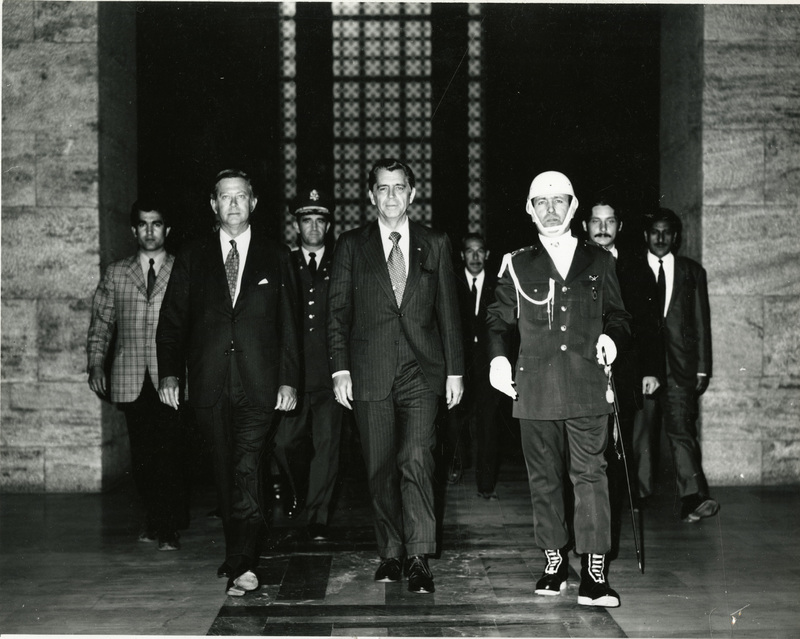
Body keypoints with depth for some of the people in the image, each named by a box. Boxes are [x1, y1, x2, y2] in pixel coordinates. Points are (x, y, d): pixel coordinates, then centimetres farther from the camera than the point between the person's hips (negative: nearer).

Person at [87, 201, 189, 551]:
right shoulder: (115, 274, 14)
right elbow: (101, 325, 15)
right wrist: (96, 364, 3)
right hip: (131, 379, 2)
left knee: (170, 452, -9)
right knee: (141, 454, 4)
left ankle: (170, 528, 1)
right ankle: (153, 519, 20)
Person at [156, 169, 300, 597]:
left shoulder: (275, 258, 10)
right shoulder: (192, 258, 11)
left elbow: (288, 325, 7)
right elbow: (172, 320, 9)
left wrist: (289, 380, 0)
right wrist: (169, 374, -2)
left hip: (258, 384, -2)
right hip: (209, 384, 2)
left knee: (247, 473, -11)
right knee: (225, 475, 6)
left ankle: (240, 564, -13)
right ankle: (240, 556, 18)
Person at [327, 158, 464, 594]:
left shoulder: (435, 245, 9)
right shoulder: (352, 246, 8)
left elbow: (448, 312, 10)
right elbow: (337, 312, 7)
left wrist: (455, 370, 5)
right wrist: (340, 369, -2)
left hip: (421, 371, -1)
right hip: (370, 374, 1)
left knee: (417, 462, -12)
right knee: (380, 471, 5)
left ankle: (419, 558, -7)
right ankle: (390, 554, 17)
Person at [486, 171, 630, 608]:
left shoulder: (598, 263, 12)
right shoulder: (518, 265, 11)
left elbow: (618, 316, 18)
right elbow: (498, 318, 14)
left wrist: (611, 336, -3)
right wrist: (498, 357, -3)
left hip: (586, 387, -1)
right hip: (535, 388, 1)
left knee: (590, 476, -8)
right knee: (544, 479, 7)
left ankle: (593, 576, -7)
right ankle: (554, 563, 19)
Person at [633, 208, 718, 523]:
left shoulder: (692, 272, 12)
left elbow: (701, 323, 11)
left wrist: (702, 368, 6)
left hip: (679, 366, 0)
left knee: (682, 428, -12)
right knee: (641, 433, 3)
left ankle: (693, 499, -19)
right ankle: (641, 497, 12)